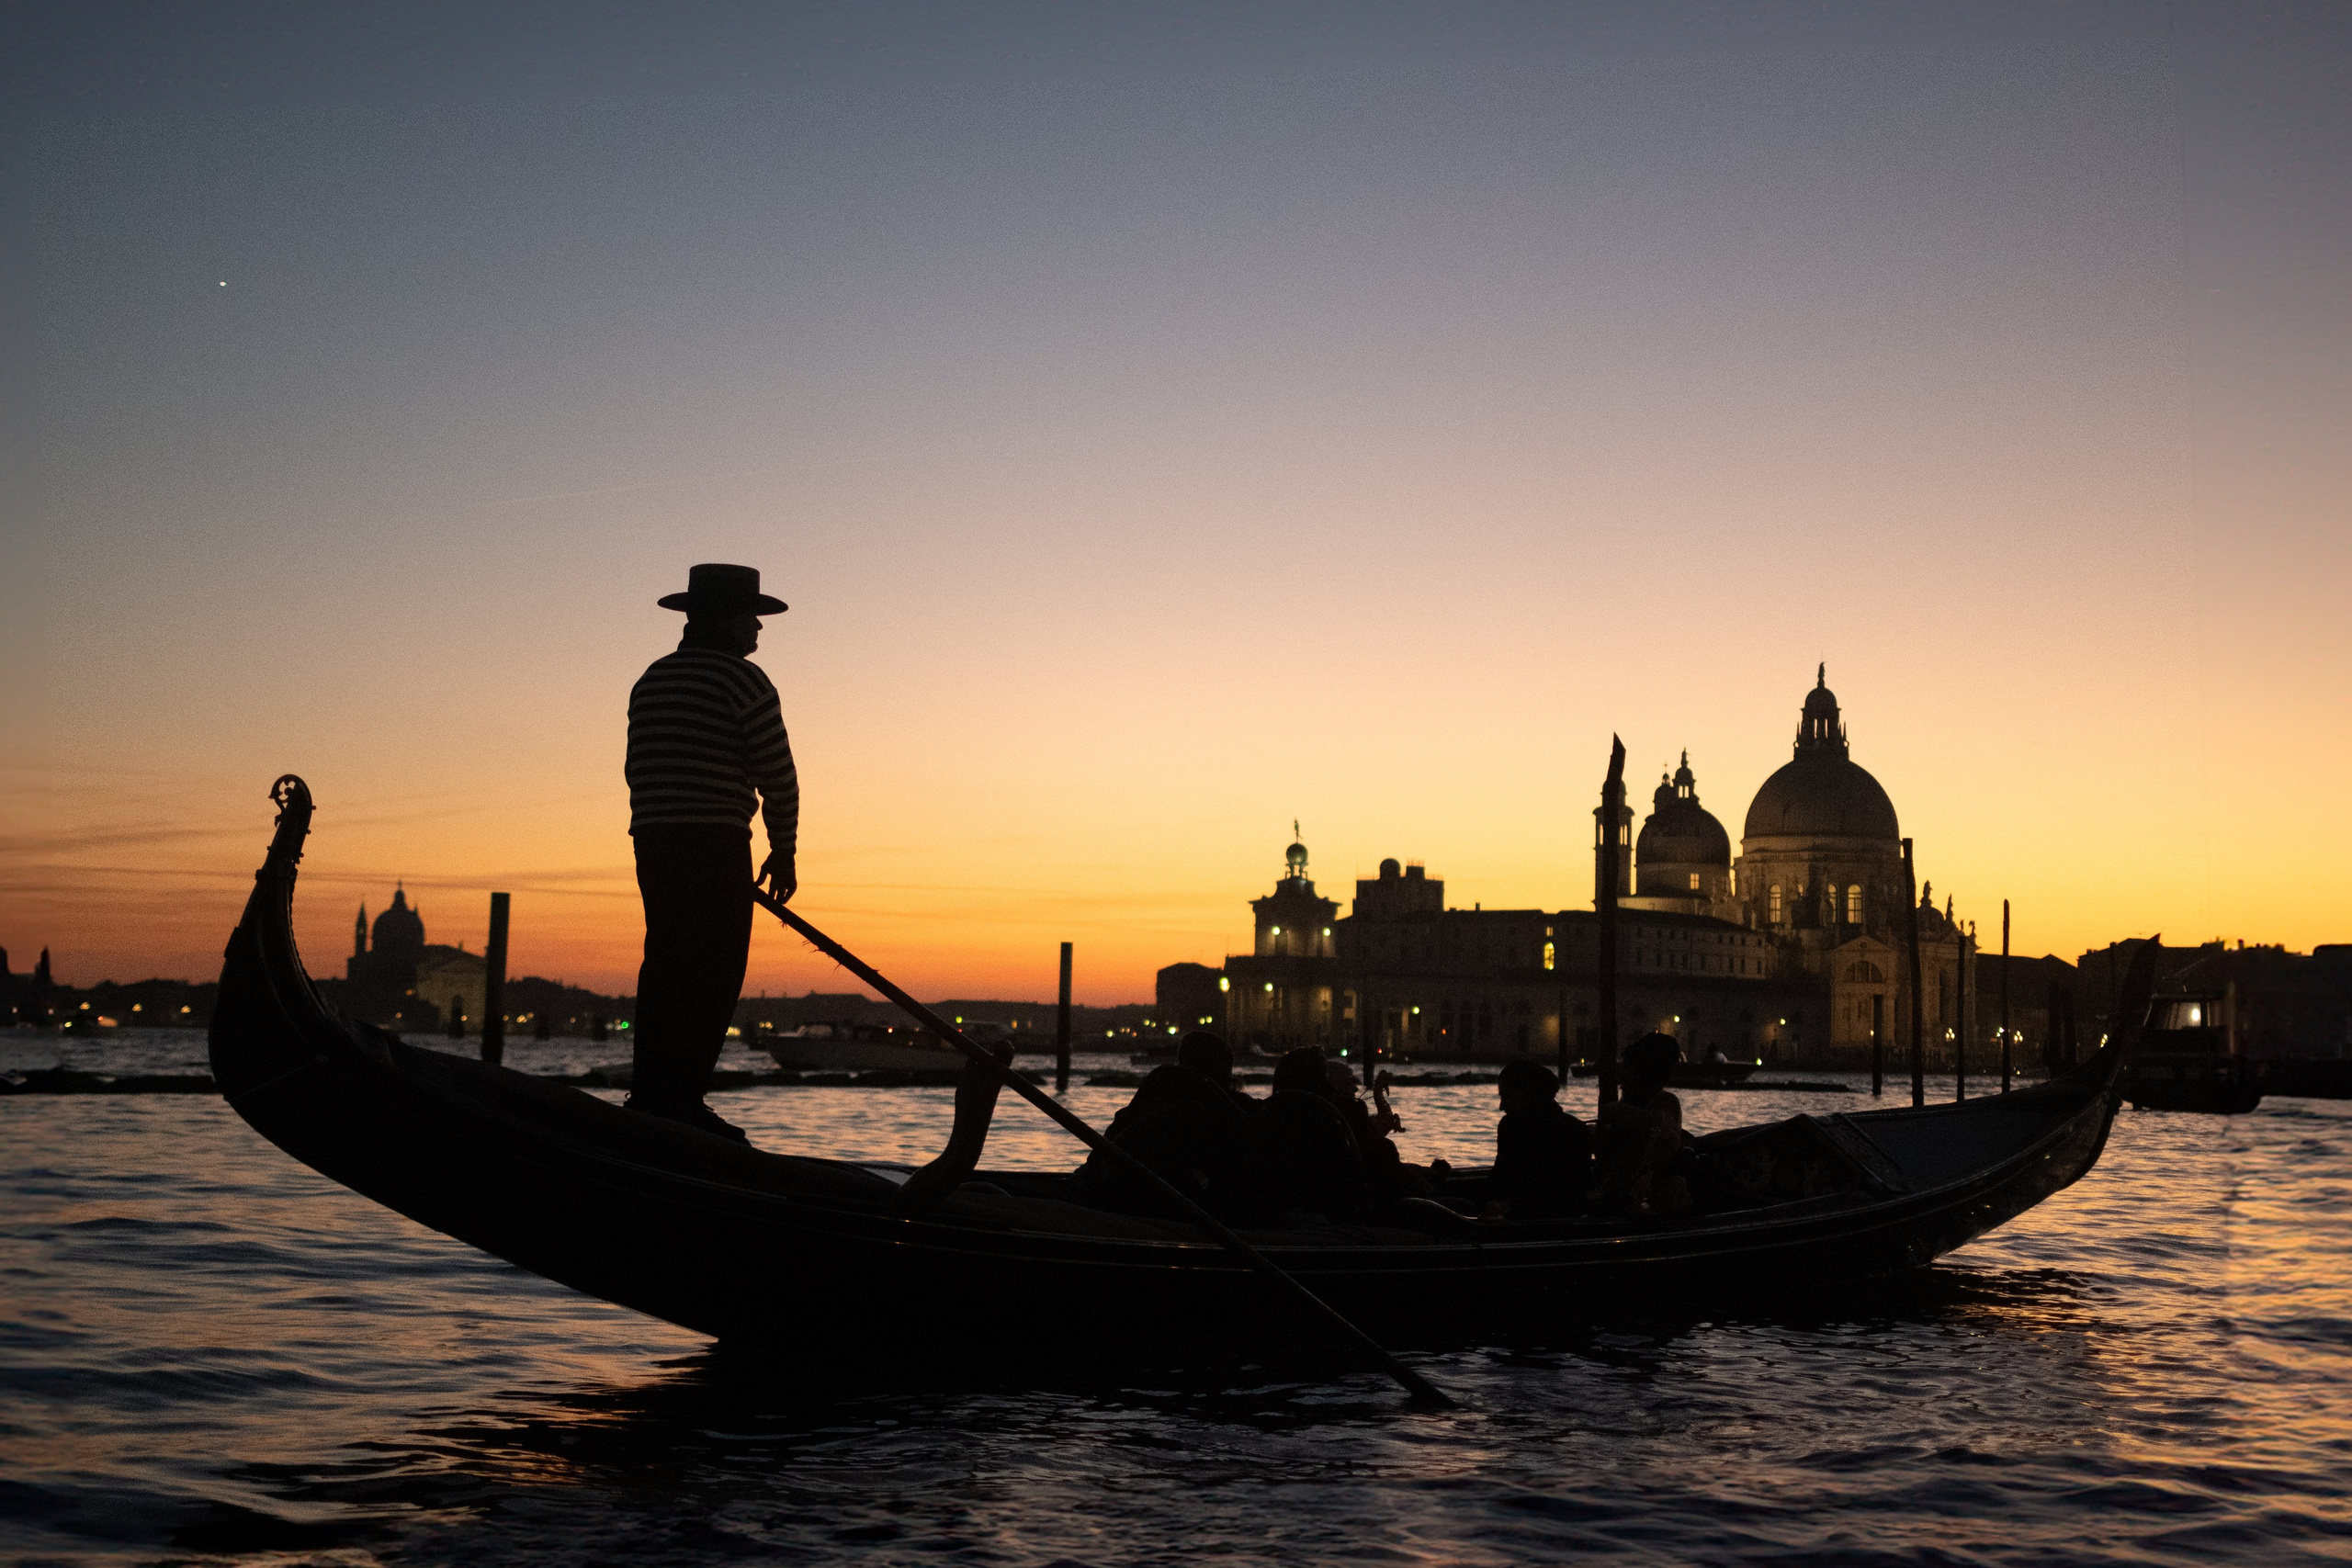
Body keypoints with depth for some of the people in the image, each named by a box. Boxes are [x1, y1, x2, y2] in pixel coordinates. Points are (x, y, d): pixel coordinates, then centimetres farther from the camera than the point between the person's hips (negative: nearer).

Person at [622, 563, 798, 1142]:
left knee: (665, 966, 11)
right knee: (712, 974, -7)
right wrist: (783, 852, 1)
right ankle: (680, 1102, -12)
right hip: (716, 841, -8)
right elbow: (778, 777, -8)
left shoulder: (650, 680, 17)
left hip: (653, 840, 8)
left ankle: (647, 1096, 11)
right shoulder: (744, 681, -6)